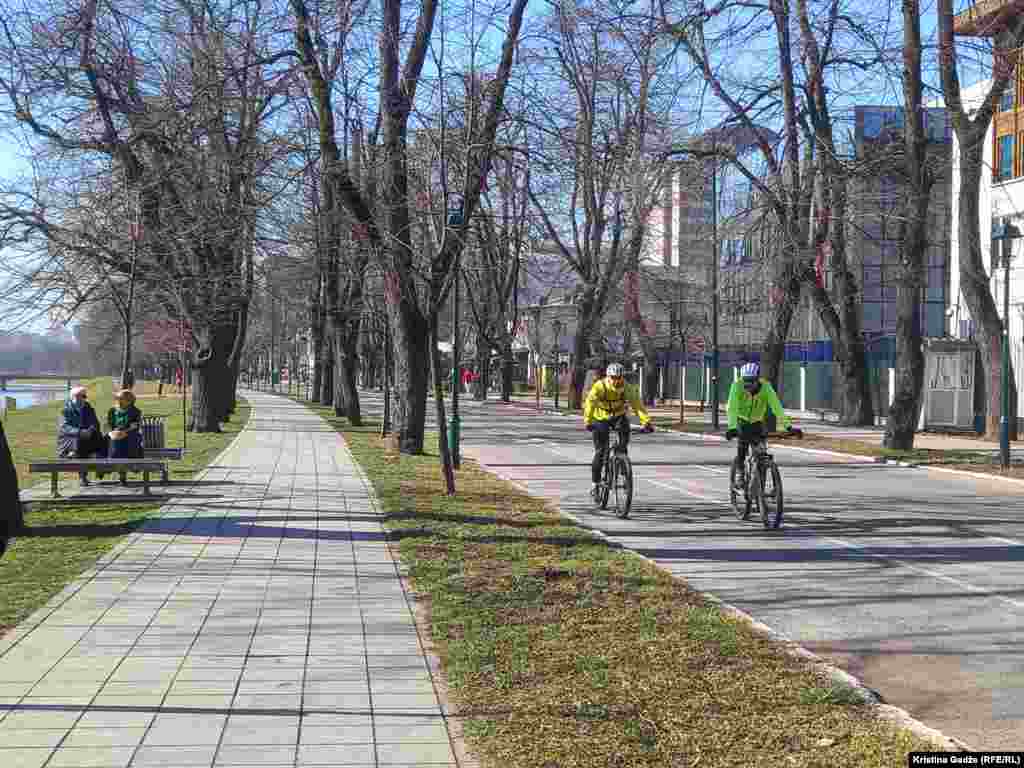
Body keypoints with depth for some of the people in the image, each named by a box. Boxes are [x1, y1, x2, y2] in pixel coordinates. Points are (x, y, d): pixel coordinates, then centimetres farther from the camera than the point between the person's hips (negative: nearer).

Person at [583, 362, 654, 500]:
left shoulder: (628, 388, -20)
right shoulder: (599, 386, -26)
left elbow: (637, 404, -28)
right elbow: (590, 403, -36)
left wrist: (646, 422, -42)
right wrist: (587, 422, -51)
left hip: (618, 416, 2)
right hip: (600, 418, -2)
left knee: (625, 428, -28)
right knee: (600, 451, -8)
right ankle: (595, 483, 9)